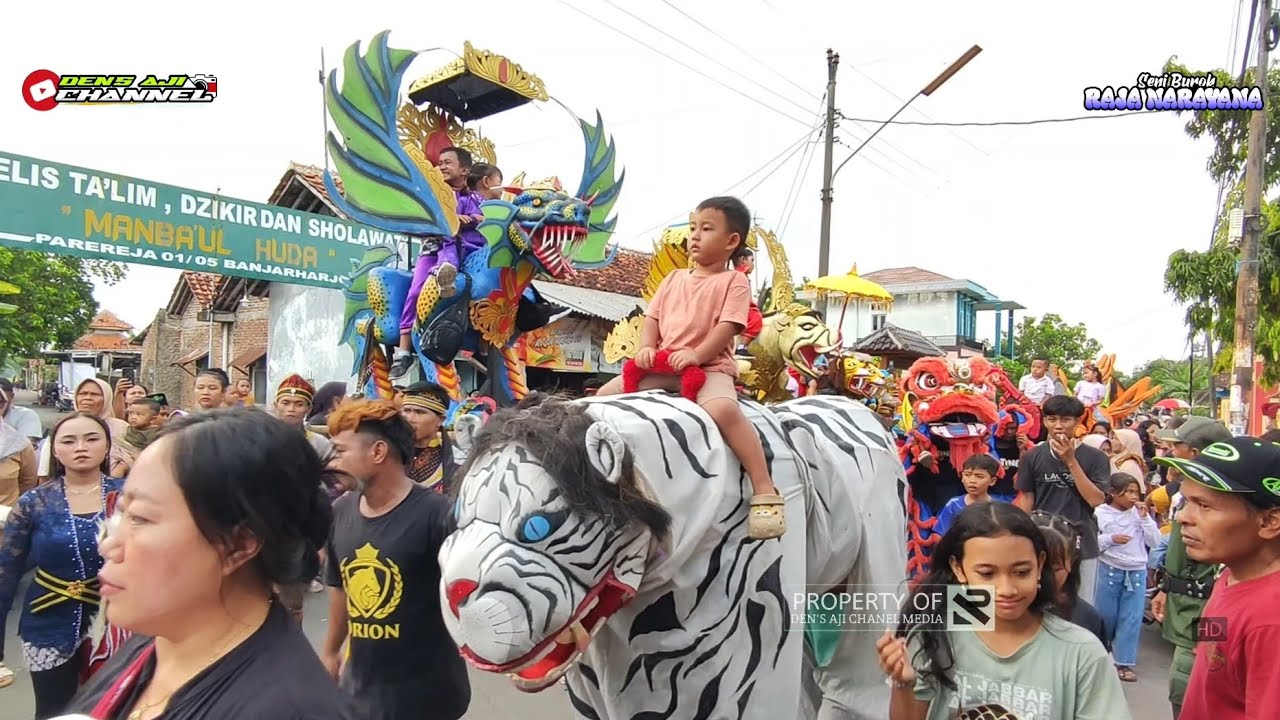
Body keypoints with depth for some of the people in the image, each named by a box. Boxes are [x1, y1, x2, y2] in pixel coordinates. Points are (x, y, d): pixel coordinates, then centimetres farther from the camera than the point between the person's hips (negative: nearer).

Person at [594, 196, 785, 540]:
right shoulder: (674, 279, 20)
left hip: (711, 367, -6)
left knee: (723, 409, -36)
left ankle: (764, 490, -32)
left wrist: (696, 355, -23)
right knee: (606, 394, -4)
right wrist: (646, 347, -6)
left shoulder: (733, 282, 3)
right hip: (662, 368, 6)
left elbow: (727, 327, -10)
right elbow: (652, 318, 14)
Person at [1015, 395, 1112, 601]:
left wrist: (1071, 461, -17)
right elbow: (1026, 501, 4)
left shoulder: (1095, 458, -3)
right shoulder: (1033, 457, -1)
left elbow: (1096, 500, -12)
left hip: (1082, 546, -1)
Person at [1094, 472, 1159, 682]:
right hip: (1110, 570, -2)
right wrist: (1111, 539, -21)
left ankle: (1124, 662, 11)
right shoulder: (1101, 512, -6)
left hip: (1137, 572, 2)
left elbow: (1154, 542, -1)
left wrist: (1145, 517, -8)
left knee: (1131, 618, 3)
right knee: (1105, 615, 9)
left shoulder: (1139, 513, 3)